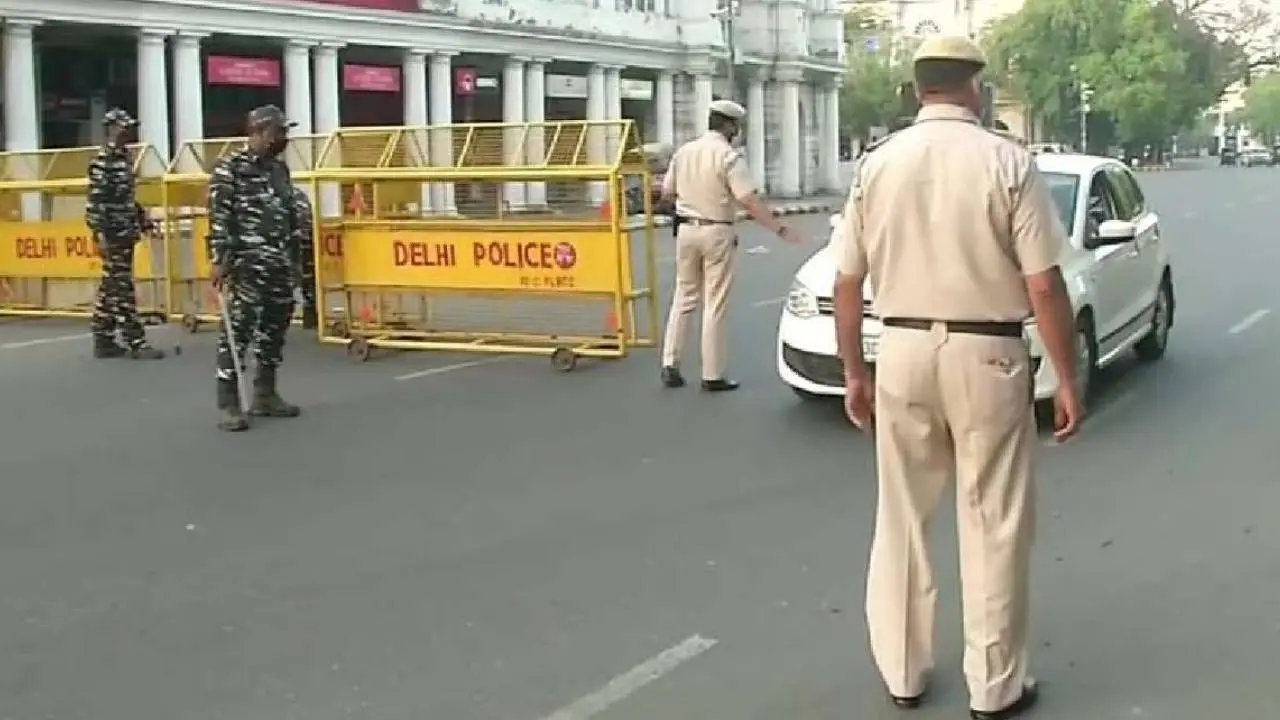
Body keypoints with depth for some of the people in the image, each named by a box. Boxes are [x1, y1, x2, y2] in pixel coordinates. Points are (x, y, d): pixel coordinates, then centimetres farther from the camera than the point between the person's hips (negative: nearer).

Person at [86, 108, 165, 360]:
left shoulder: (125, 156, 14)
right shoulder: (102, 160, -13)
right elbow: (96, 200, -19)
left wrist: (144, 220, 22)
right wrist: (100, 235, -23)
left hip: (126, 231, 9)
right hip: (112, 233, -9)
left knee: (110, 287, 12)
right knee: (122, 287, -5)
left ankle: (103, 340, 18)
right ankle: (136, 343, -4)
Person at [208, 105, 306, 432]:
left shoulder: (280, 170, 16)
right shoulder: (230, 168, -6)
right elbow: (219, 216, -12)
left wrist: (294, 255, 19)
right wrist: (220, 259, -17)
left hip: (280, 265, 8)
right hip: (247, 264, -8)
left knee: (274, 328, 11)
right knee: (238, 328, -10)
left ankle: (265, 395, 22)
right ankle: (228, 404, -8)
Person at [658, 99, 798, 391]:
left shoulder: (684, 151, 6)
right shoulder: (728, 155, -12)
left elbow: (666, 194, 11)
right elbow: (750, 201, -20)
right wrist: (780, 229, -19)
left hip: (686, 230, 5)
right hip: (716, 233, -5)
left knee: (683, 298, 15)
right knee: (715, 305, 0)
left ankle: (670, 364, 12)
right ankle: (713, 375, 3)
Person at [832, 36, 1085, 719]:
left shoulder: (877, 164, 2)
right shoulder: (1007, 162, -8)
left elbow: (848, 283, 4)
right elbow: (1043, 285, -11)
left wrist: (854, 370, 14)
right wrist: (1067, 379, -3)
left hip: (902, 352, 3)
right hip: (985, 356, -3)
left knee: (901, 520, 14)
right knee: (992, 525, 8)